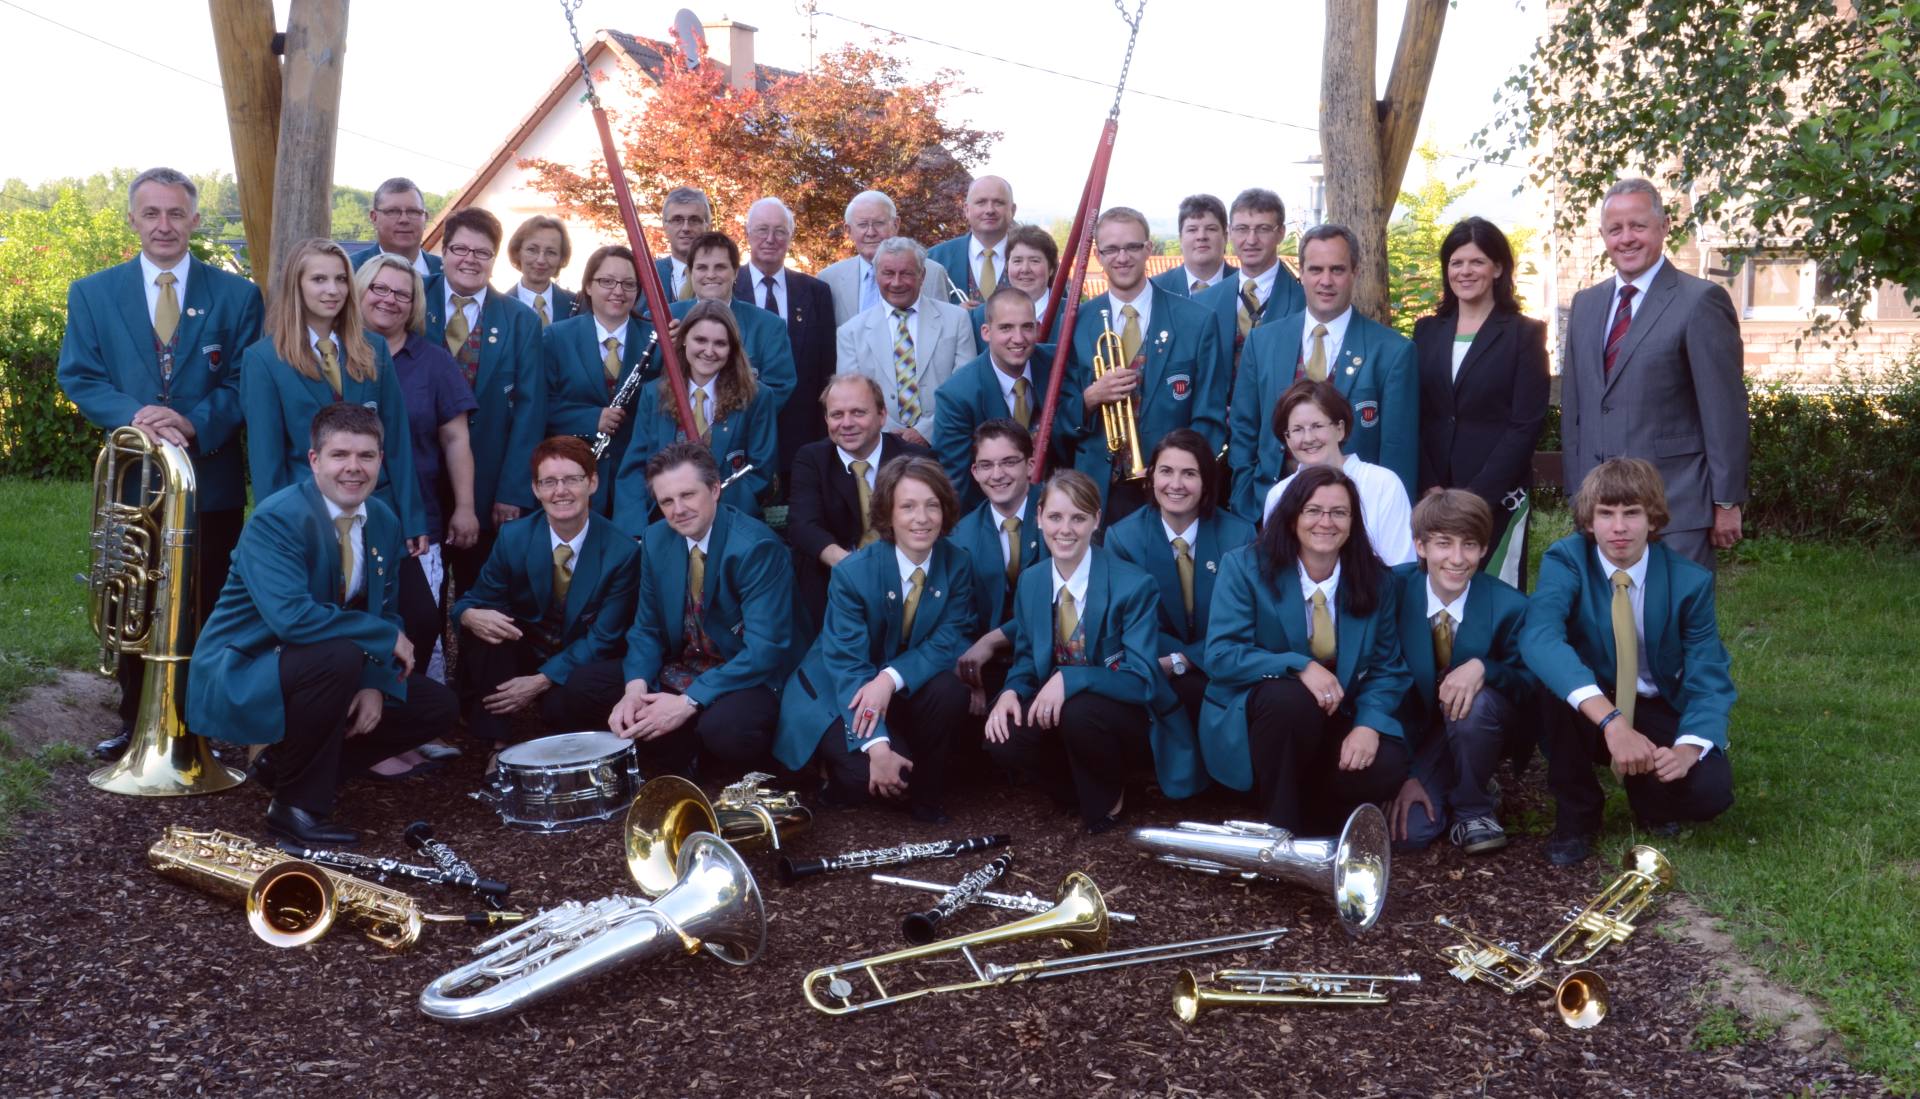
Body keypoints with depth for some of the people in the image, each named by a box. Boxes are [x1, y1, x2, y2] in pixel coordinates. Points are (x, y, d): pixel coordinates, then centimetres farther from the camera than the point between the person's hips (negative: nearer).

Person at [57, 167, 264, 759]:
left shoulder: (236, 295, 1)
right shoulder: (92, 293, 6)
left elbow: (245, 381, -4)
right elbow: (78, 376, -1)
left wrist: (194, 422, -20)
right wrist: (135, 415, -20)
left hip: (211, 478, -1)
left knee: (208, 610, 6)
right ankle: (135, 721, 24)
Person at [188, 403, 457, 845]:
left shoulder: (383, 522, 2)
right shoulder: (276, 519, -22)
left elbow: (385, 612, 6)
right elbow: (291, 618, -35)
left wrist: (375, 685, -13)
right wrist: (387, 637, -26)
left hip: (310, 670, 8)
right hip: (239, 677, -8)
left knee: (438, 706, 2)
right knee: (340, 656, -36)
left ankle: (285, 761, 10)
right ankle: (296, 805, -16)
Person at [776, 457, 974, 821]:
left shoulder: (957, 564, -10)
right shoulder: (852, 573, -21)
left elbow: (947, 642, -12)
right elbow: (847, 665, -24)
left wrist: (891, 679, -32)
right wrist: (877, 746, -36)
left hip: (908, 686, 4)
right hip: (837, 691, -4)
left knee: (948, 691, -29)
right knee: (866, 769, -30)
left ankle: (926, 792, -5)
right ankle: (843, 780, 7)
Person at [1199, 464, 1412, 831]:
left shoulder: (1376, 579, 0)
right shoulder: (1245, 567, -10)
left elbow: (1388, 668, 0)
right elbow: (1220, 655, -18)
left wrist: (1369, 724, -20)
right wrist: (1300, 666, -30)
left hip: (1335, 720, 3)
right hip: (1256, 714, -3)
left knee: (1385, 767, -27)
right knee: (1289, 696, -37)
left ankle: (1306, 819, 3)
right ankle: (1279, 825, -16)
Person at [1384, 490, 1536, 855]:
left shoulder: (1508, 606, -17)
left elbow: (1529, 684, -11)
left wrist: (1483, 669, -34)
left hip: (1482, 721, 0)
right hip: (1417, 732, 0)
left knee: (1477, 701, -36)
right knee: (1408, 831, -22)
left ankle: (1473, 810, -9)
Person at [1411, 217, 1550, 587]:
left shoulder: (1524, 334, 2)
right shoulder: (1427, 331, 11)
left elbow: (1526, 424, -6)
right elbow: (1414, 417, 7)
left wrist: (1477, 495, -13)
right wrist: (1431, 488, -6)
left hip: (1498, 497, -3)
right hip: (1432, 497, 3)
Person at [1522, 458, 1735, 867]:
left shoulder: (1691, 581, -12)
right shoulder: (1565, 562, -18)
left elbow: (1709, 680, -13)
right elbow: (1537, 637, -37)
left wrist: (1687, 749, -35)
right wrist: (1612, 722, -49)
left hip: (1660, 714, 1)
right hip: (1585, 711, -1)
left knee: (1710, 789, -28)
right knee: (1550, 675, -34)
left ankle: (1646, 791, 11)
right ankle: (1576, 810, -11)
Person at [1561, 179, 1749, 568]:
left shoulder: (1701, 301, -7)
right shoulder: (1585, 303, 13)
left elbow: (1726, 411, -8)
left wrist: (1727, 502, -9)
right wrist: (1577, 489, 12)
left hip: (1676, 507, -5)